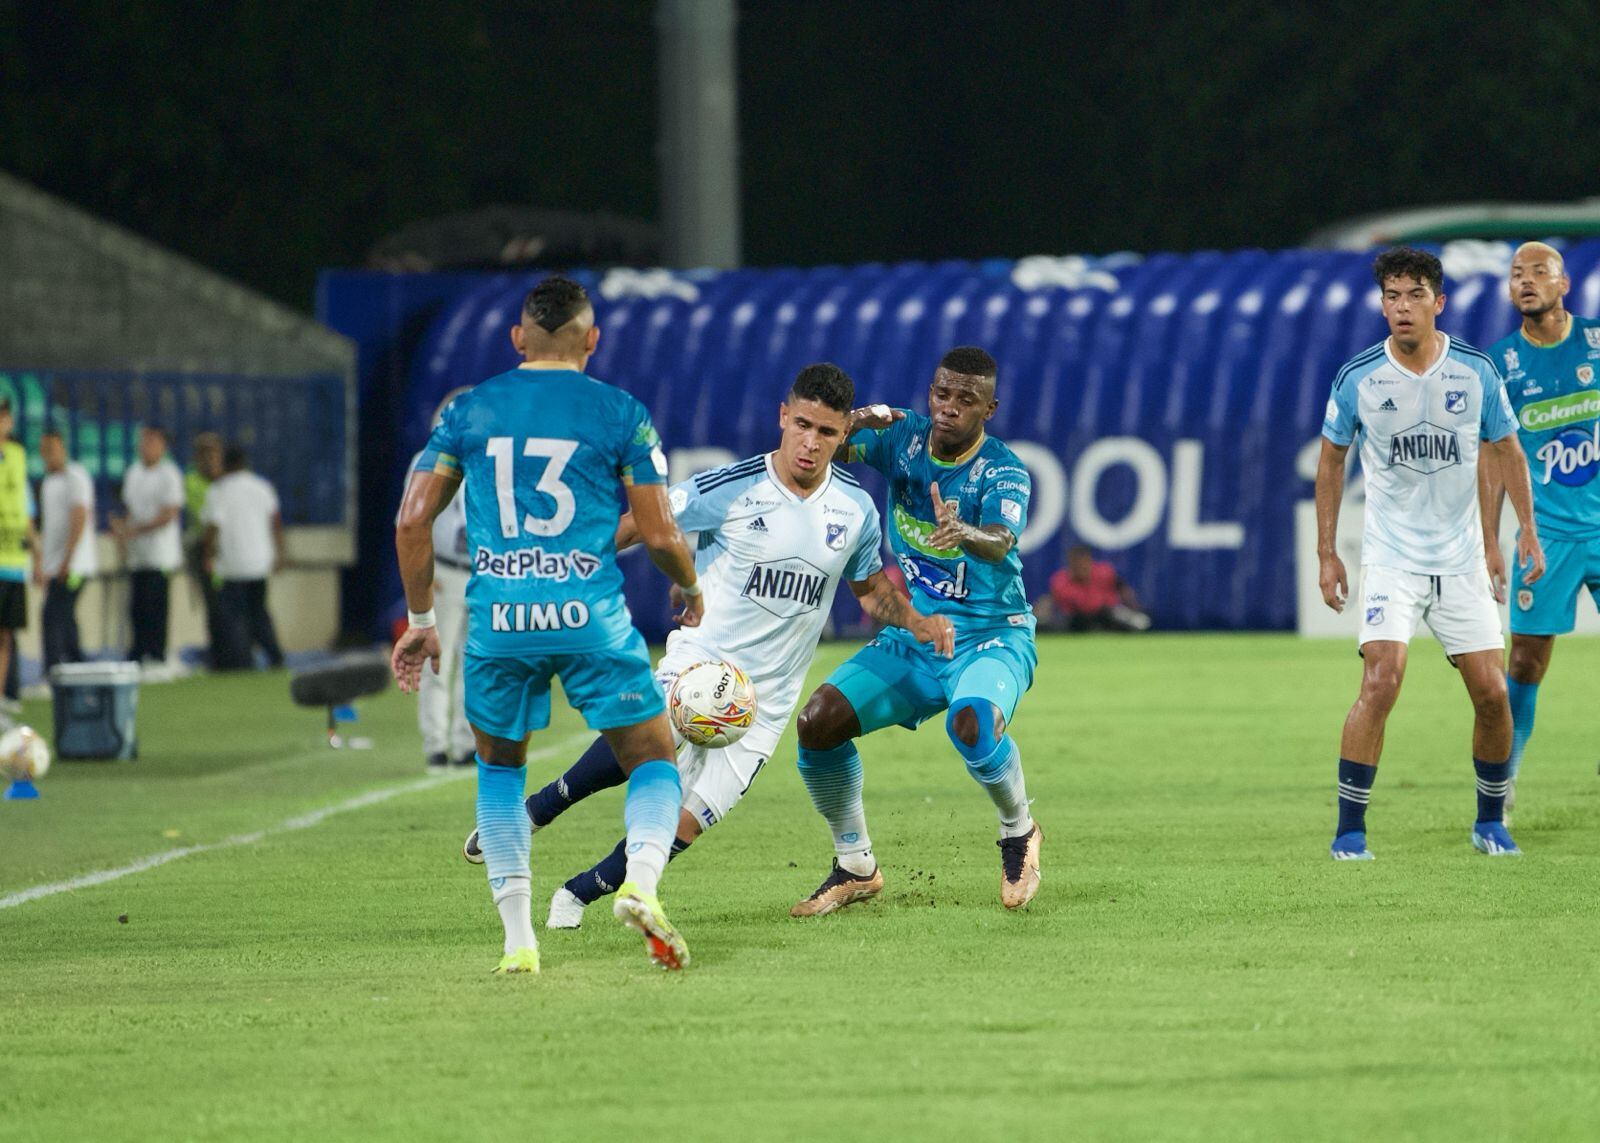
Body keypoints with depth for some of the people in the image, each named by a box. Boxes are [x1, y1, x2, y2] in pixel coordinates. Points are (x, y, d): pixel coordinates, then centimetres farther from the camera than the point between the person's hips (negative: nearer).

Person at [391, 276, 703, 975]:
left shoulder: (470, 411, 9)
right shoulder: (620, 414, 3)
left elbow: (413, 520, 7)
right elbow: (659, 534, 1)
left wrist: (420, 619, 17)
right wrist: (690, 588, 22)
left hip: (498, 623, 2)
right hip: (590, 617, -2)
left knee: (499, 768, 22)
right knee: (654, 762, 10)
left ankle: (518, 939, 12)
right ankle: (640, 883, -20)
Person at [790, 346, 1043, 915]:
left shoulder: (1003, 471, -16)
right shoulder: (903, 438, -2)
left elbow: (1001, 541, -36)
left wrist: (966, 535, -60)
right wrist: (855, 421, -35)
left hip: (991, 638, -5)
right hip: (909, 638, 5)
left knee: (972, 724, -37)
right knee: (818, 721, -15)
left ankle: (1019, 833, -5)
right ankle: (855, 866, 6)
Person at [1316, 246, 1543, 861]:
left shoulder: (1476, 371, -3)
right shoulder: (1358, 378, -6)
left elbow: (1505, 449, 12)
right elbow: (1332, 459, 7)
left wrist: (1527, 527, 5)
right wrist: (1326, 552, 5)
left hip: (1461, 556, 2)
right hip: (1390, 554, -2)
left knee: (1490, 691, 0)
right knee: (1381, 680, -19)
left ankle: (1490, 821, 20)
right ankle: (1349, 828, -12)